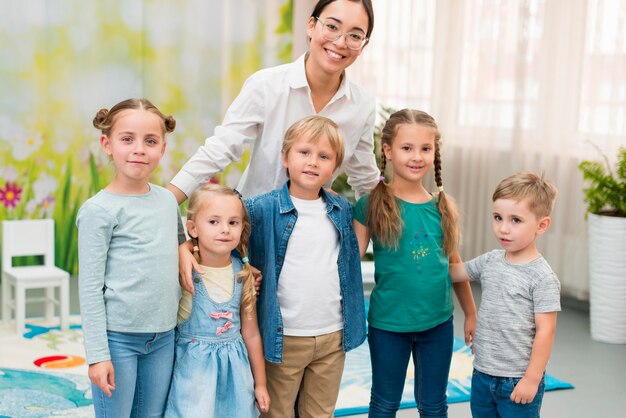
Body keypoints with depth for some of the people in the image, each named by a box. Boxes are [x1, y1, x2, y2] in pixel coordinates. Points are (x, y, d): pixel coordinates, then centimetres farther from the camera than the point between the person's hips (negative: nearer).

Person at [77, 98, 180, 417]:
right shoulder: (98, 210, -10)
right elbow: (90, 287, -11)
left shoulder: (167, 200, 6)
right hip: (118, 335, -5)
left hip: (163, 337, 5)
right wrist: (97, 353, -13)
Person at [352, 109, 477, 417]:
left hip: (438, 323, 3)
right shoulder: (372, 205, -10)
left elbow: (454, 263, 10)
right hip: (388, 323, -2)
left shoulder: (443, 207, 0)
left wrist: (471, 314, 15)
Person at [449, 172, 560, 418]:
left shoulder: (542, 277, -16)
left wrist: (532, 379, -16)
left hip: (519, 381, -6)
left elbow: (545, 331, -16)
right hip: (482, 374, 6)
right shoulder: (490, 262, 2)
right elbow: (453, 272, 17)